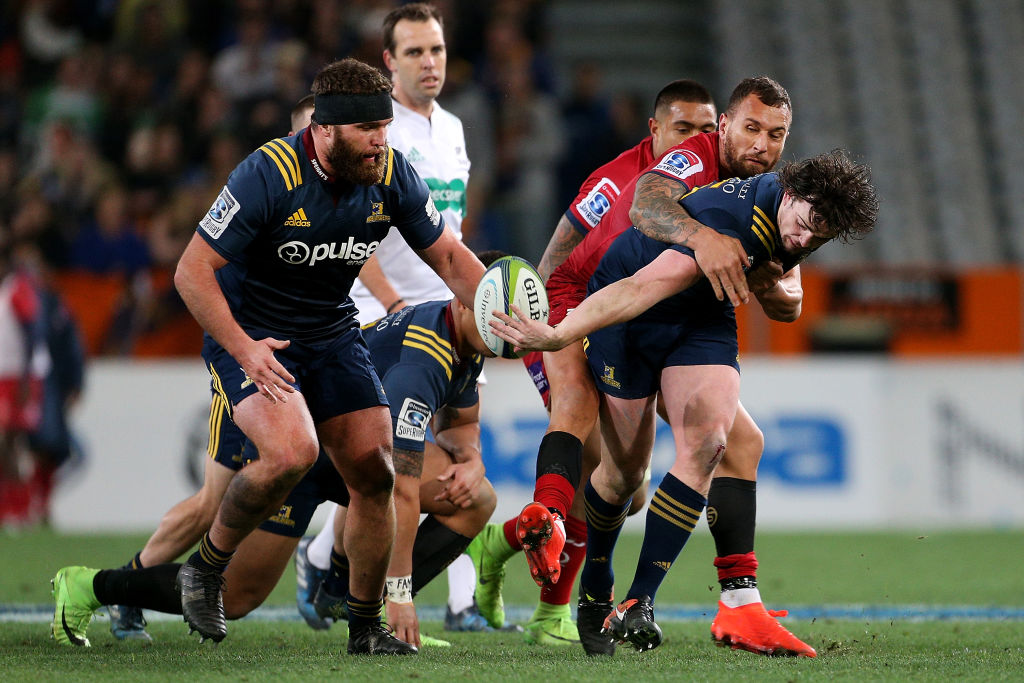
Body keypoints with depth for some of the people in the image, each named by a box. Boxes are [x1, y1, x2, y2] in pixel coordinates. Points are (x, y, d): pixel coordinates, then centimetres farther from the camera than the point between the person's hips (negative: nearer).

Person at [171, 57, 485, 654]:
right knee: (293, 451, -29)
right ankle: (207, 566, -5)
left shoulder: (392, 175, -9)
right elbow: (192, 271, -21)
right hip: (252, 335, -5)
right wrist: (243, 348, -30)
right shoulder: (269, 174, -25)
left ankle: (365, 626, 13)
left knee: (374, 473, -3)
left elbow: (448, 255, 4)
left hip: (333, 334, 6)